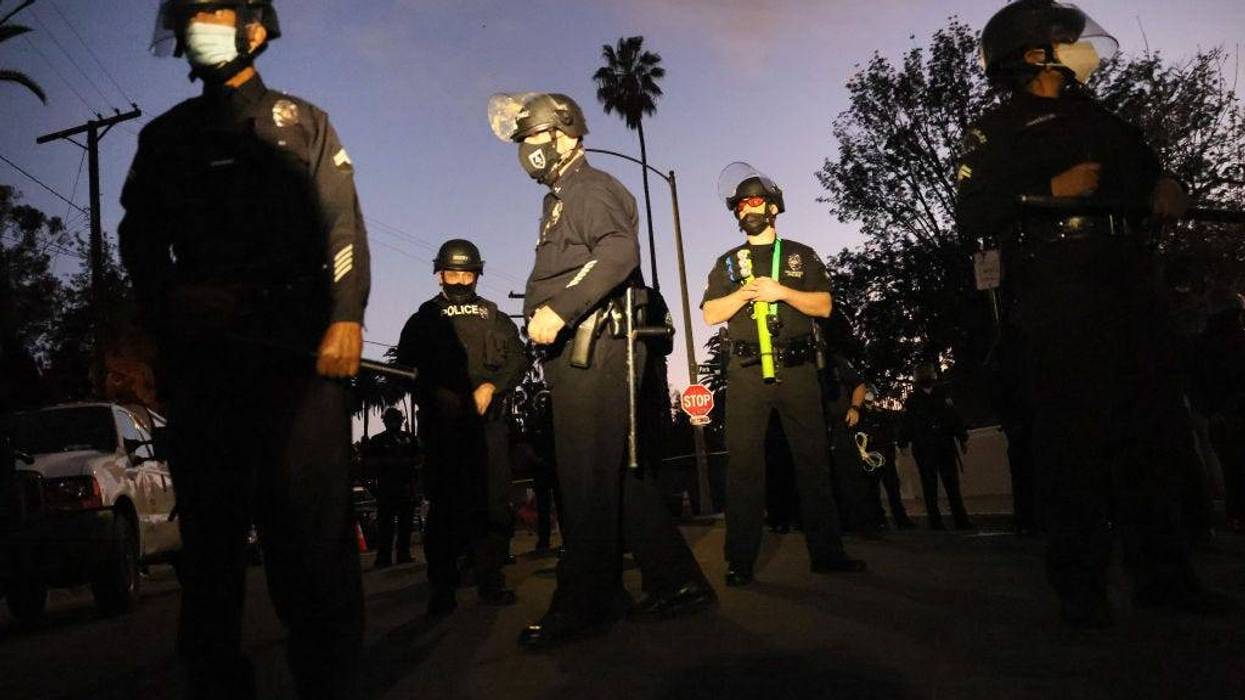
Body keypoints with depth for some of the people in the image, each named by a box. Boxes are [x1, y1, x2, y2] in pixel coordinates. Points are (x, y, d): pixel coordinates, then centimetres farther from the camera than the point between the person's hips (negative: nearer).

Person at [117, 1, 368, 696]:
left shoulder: (303, 121, 15)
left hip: (297, 345, -3)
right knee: (210, 523, 3)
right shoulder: (165, 136, 23)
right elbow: (141, 239, 19)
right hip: (200, 352, 3)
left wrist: (346, 318, -10)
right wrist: (170, 302, -1)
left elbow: (344, 227, 4)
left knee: (312, 521, -7)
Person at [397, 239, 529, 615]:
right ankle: (442, 590, 0)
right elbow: (406, 363, 8)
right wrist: (440, 395, -7)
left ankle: (491, 581, 3)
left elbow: (518, 359, 10)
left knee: (493, 500, -4)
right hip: (442, 422, -1)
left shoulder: (494, 317, 20)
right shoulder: (424, 318, 17)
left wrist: (491, 386, -7)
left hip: (489, 419, 1)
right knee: (445, 502, -5)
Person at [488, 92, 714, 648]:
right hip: (578, 348, 10)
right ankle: (677, 583, 14)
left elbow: (620, 251, -19)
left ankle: (580, 605, -2)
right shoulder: (561, 198, 29)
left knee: (587, 476, -8)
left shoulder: (590, 187, 0)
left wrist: (558, 308, -24)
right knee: (618, 473, 9)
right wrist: (547, 316, 9)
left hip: (592, 346, -10)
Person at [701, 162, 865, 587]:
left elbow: (823, 305, 5)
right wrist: (746, 291, -8)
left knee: (813, 459, 2)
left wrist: (781, 291, -8)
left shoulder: (801, 256, 16)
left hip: (797, 369, 0)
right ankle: (741, 561, -1)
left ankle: (826, 552, 10)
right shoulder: (729, 262, 17)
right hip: (747, 372, 0)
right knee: (744, 464, -4)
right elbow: (710, 314, 6)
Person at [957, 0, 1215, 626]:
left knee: (1154, 434, 7)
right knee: (1076, 441, -8)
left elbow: (1147, 170, 34)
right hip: (1059, 300, -7)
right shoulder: (1001, 130, 4)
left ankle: (1162, 574, 18)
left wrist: (1166, 186, 11)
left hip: (1129, 291, 7)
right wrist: (1052, 190, -16)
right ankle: (1079, 586, 0)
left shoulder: (1100, 120, 24)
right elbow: (971, 215, -7)